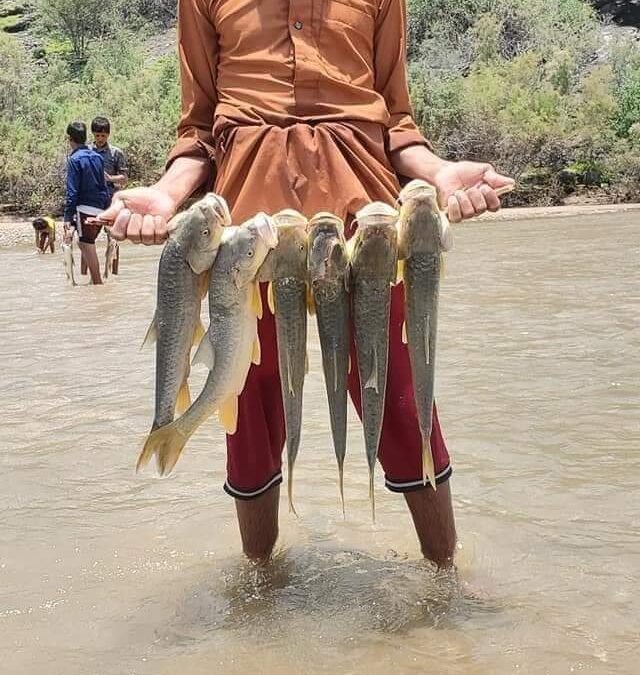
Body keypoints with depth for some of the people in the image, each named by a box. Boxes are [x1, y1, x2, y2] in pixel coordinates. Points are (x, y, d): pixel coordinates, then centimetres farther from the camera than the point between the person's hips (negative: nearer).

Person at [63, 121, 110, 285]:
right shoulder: (97, 157, 11)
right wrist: (106, 210, 20)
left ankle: (97, 283, -1)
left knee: (88, 247, -2)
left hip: (85, 208, -7)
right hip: (100, 210, 7)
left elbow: (72, 192, -12)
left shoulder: (74, 159, -8)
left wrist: (68, 218, -12)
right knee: (87, 245, 18)